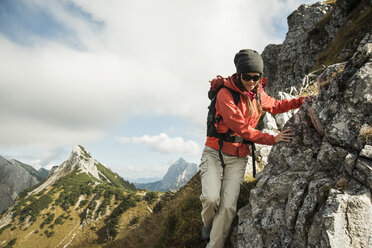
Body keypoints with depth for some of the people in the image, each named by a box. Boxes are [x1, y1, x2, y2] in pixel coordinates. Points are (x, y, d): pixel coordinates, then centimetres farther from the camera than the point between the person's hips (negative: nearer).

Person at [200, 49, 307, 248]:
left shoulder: (258, 94, 8)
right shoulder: (225, 94, -12)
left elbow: (276, 106, 29)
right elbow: (241, 128, -18)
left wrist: (301, 101, 15)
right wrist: (272, 139, -16)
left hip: (238, 158, 4)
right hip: (215, 152, -4)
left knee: (228, 207, -12)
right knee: (211, 199, -23)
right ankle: (207, 226, 12)